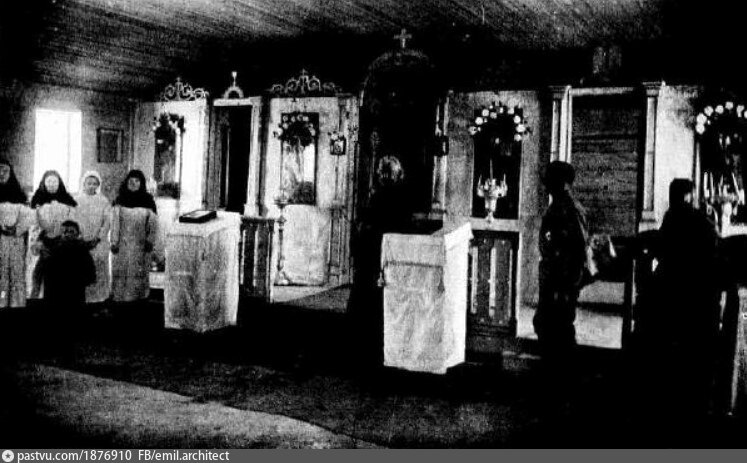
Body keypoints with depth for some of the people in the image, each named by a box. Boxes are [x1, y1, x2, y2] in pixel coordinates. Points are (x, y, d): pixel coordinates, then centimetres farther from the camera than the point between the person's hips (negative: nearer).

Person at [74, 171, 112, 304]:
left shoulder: (104, 201, 8)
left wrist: (97, 238, -10)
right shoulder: (76, 200, 9)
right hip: (80, 242, 0)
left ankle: (99, 298, -1)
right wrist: (81, 239, -9)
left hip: (99, 242, 0)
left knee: (99, 269, -5)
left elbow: (107, 222, 2)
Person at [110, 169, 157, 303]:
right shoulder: (120, 200, 2)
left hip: (140, 243, 0)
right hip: (123, 242, 1)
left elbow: (153, 222, 1)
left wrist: (150, 240, -5)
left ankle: (136, 296, 10)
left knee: (139, 271, 1)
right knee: (120, 271, 2)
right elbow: (115, 222, 2)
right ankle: (119, 297, 9)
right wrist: (114, 241, -3)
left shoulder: (147, 200, 0)